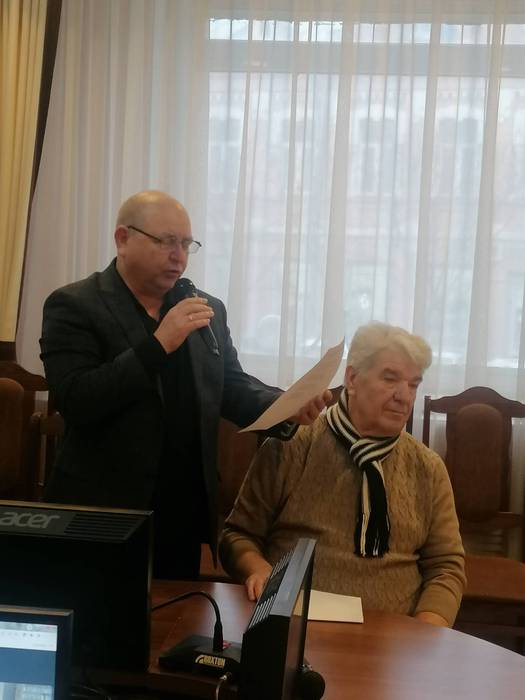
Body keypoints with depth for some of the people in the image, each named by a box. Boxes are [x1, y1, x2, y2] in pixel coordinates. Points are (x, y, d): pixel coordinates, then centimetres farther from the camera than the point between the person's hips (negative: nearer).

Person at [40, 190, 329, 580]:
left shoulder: (208, 310, 9)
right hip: (102, 516, -5)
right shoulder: (75, 306, -7)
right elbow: (75, 401, -18)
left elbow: (233, 388, 12)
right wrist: (158, 344, -23)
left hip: (186, 515, 5)